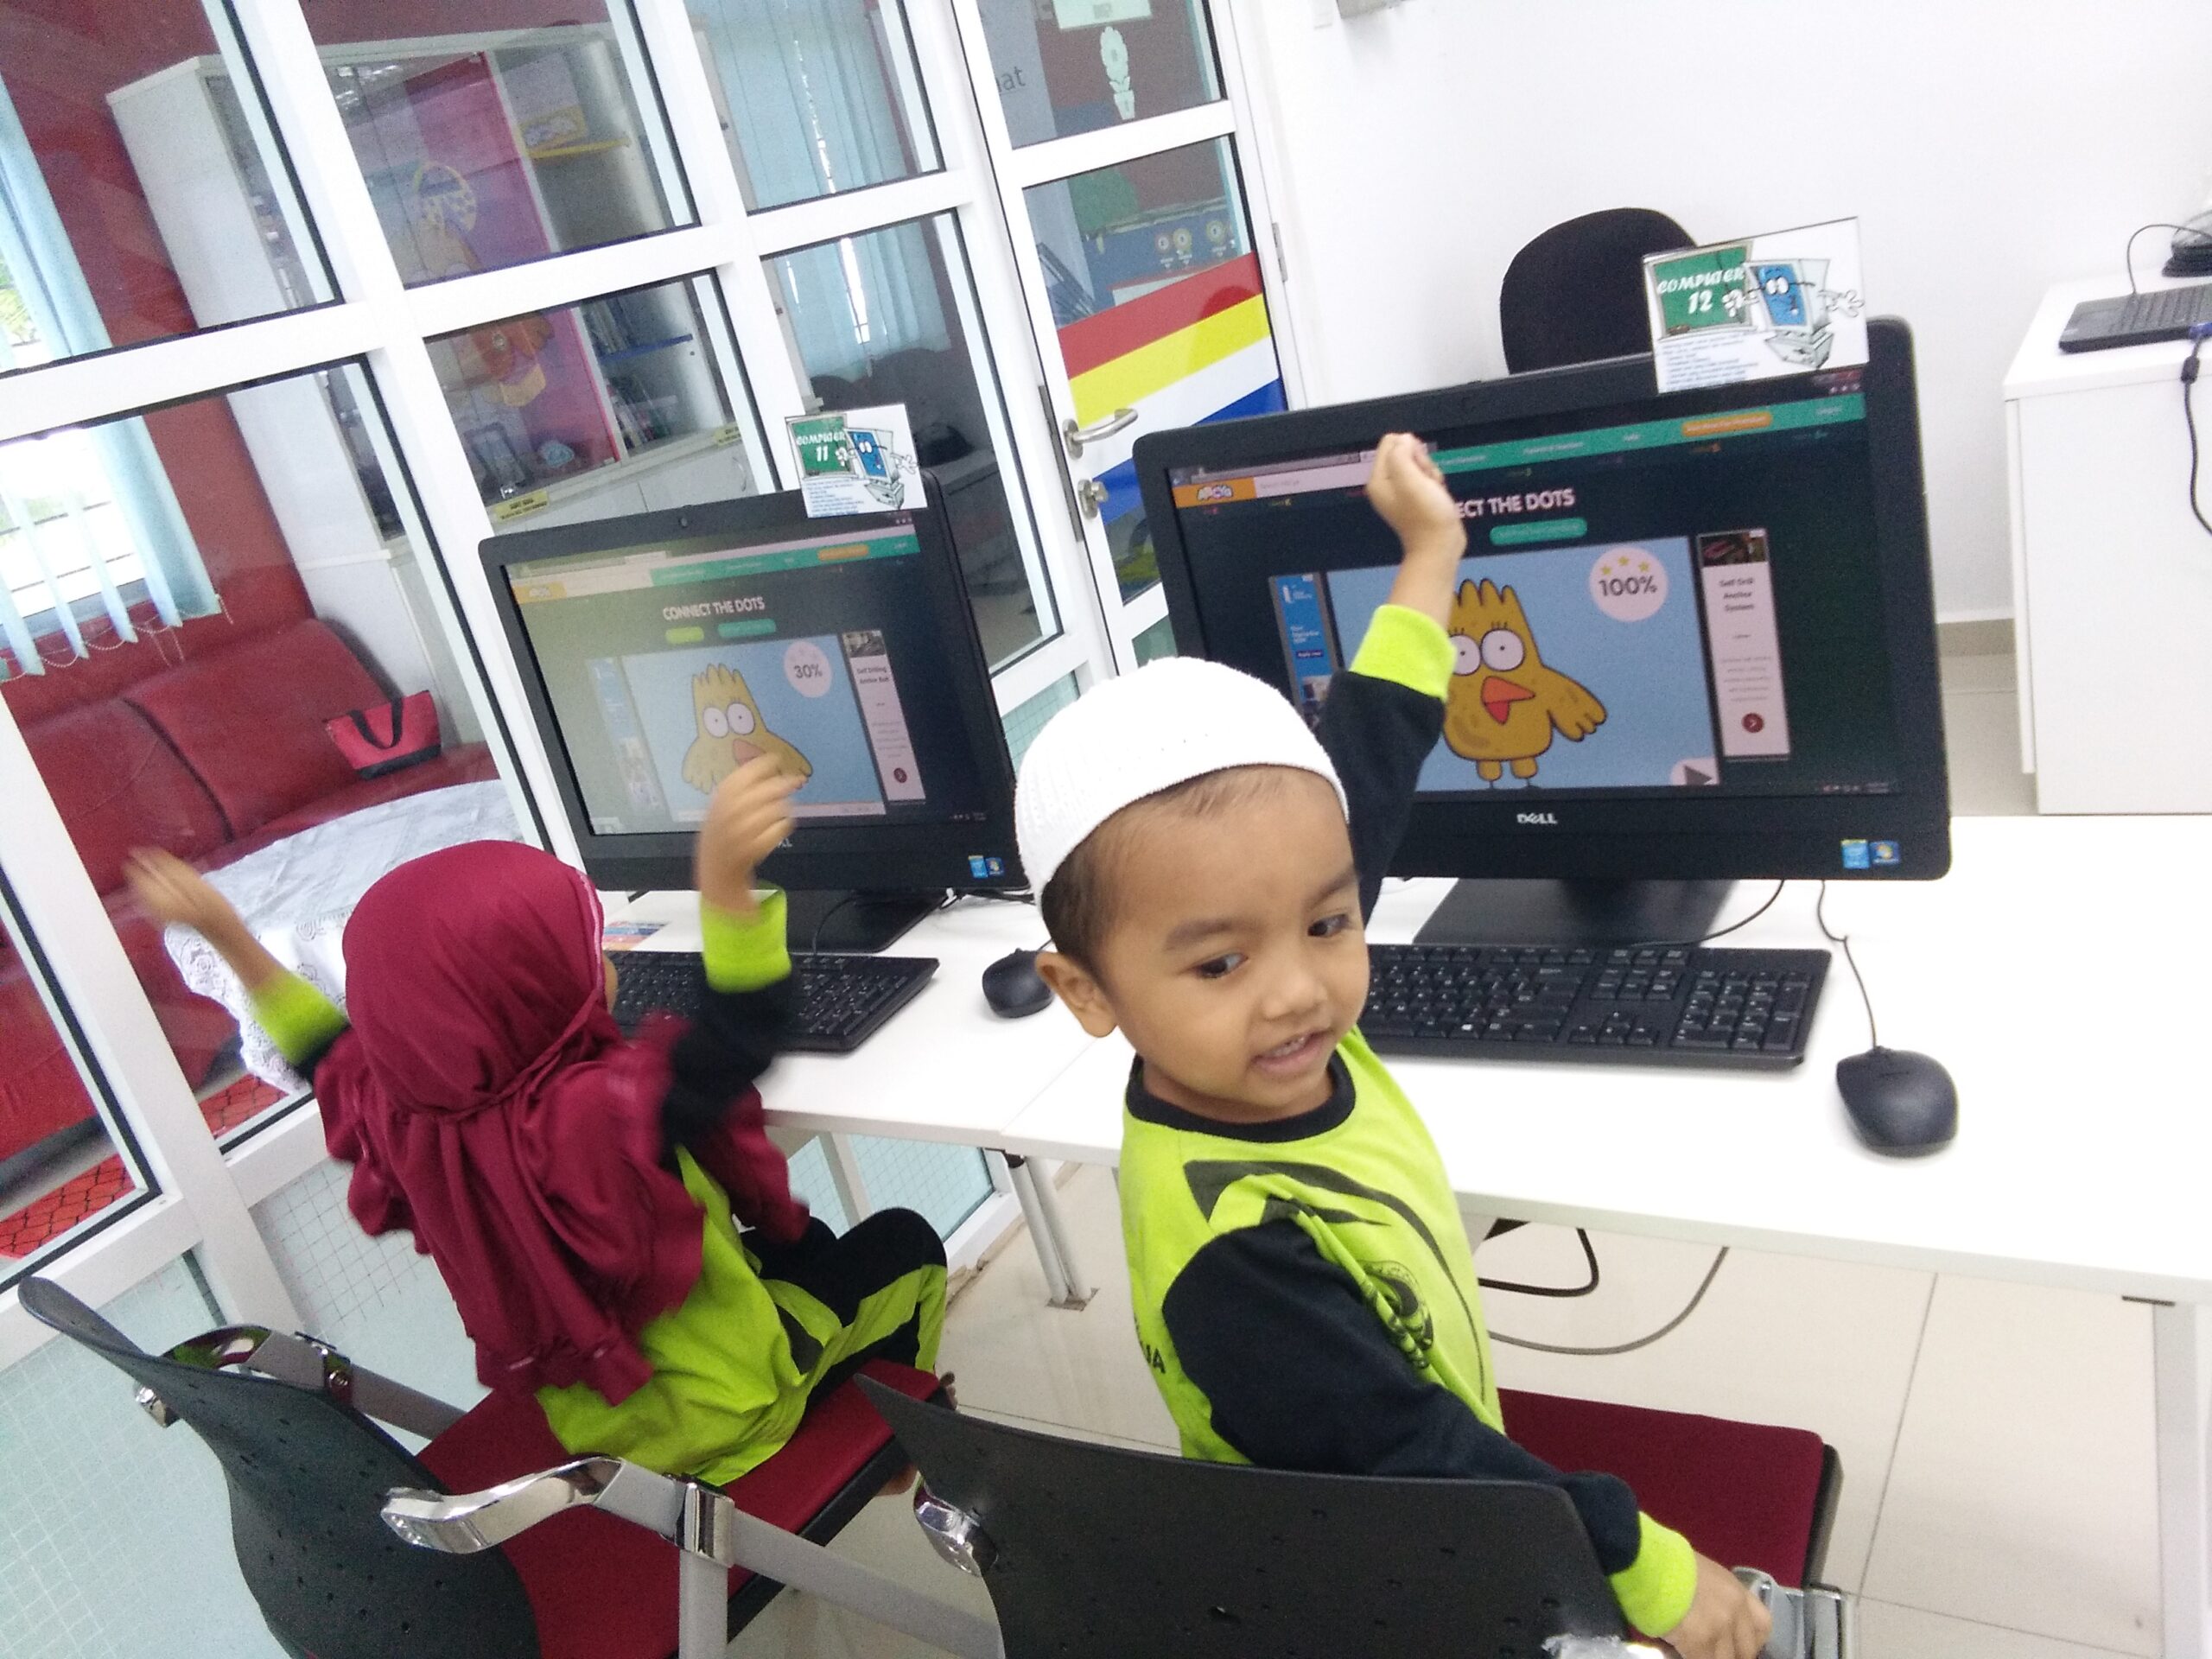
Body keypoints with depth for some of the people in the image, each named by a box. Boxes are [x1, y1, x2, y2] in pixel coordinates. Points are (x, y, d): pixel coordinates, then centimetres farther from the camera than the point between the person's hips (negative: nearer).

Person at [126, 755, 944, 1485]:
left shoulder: (401, 1117, -18)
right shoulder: (605, 1115, -41)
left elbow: (329, 1052, 2)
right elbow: (746, 1029, -48)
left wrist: (228, 936, 5)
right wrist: (724, 874, -62)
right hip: (718, 1415, -7)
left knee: (798, 1242, 28)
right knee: (904, 1244, 16)